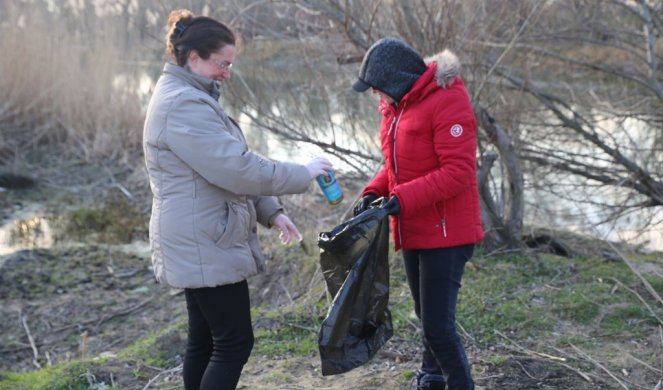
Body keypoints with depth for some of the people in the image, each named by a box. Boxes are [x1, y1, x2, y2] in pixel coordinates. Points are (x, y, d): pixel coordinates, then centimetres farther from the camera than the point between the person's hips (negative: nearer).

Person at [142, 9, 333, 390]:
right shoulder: (185, 105, -20)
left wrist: (270, 212, 12)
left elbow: (226, 167, 19)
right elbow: (238, 169, -24)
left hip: (200, 244, 10)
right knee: (235, 342, -4)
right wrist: (304, 173, -13)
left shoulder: (189, 98, 15)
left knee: (205, 340, 14)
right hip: (205, 247, -10)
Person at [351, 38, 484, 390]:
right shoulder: (398, 104, 9)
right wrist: (374, 191, 0)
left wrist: (404, 198, -29)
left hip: (445, 233, -9)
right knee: (427, 318, 21)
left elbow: (459, 171, -24)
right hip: (413, 230, 9)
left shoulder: (447, 101, -19)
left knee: (438, 325, -8)